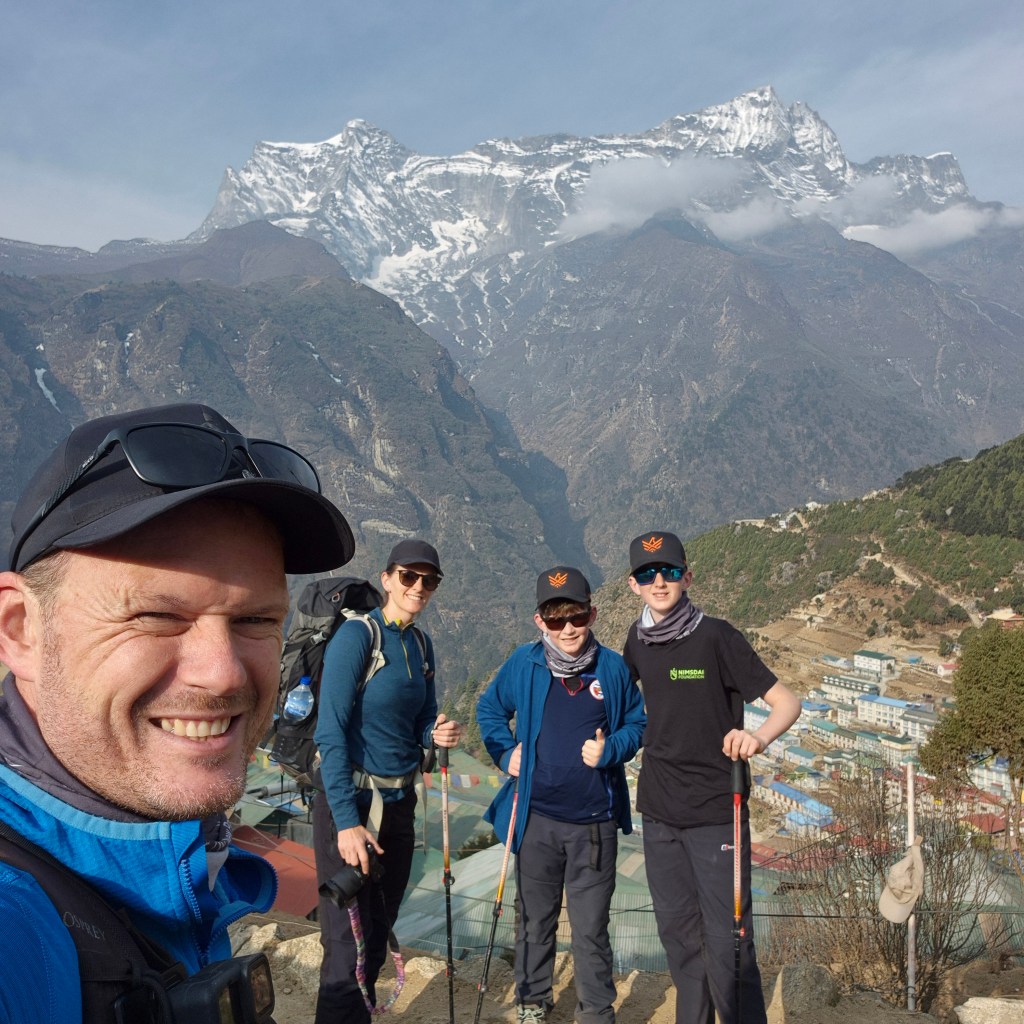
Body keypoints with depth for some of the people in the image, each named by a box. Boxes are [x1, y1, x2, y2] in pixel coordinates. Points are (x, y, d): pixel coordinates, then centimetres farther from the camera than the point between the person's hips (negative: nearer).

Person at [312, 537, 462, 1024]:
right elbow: (330, 733, -18)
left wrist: (437, 734, -8)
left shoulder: (421, 643, 7)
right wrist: (347, 821, -22)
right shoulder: (357, 635, -15)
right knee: (348, 941, -3)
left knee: (380, 929, 18)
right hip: (351, 802, -7)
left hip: (400, 802, 7)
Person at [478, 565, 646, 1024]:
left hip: (594, 823, -1)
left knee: (591, 928, 10)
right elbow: (490, 708, 11)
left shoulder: (612, 667, -6)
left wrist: (610, 750, -11)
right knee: (534, 919, 18)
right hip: (537, 818, 1)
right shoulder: (523, 663, -5)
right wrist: (506, 753, -2)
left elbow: (637, 722, 7)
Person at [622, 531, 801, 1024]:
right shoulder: (638, 637, 3)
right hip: (658, 810, 5)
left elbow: (787, 702, -14)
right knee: (678, 934, 16)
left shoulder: (715, 636, -13)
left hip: (715, 812, -5)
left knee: (727, 942, -4)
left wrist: (757, 737, -32)